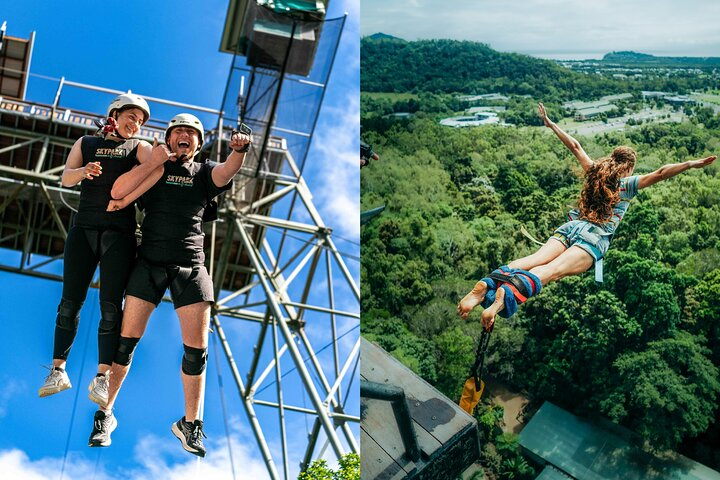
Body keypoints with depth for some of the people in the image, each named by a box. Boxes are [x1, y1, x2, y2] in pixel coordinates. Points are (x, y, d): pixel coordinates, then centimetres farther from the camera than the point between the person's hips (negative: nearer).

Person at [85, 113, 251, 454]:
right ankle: (105, 414, 14)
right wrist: (160, 159, -7)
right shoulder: (154, 167, 10)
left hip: (190, 265, 1)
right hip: (149, 262, -1)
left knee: (196, 348, 0)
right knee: (126, 339, -1)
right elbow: (118, 192, -8)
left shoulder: (204, 172, 12)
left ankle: (190, 425, 13)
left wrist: (239, 150, -33)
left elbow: (227, 172, -12)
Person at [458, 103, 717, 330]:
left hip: (570, 227, 5)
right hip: (595, 238, -5)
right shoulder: (627, 183, 12)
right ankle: (506, 293, -57)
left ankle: (487, 285, -47)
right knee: (551, 270, -29)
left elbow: (574, 146, 32)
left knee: (534, 259, -20)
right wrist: (692, 164, 3)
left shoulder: (595, 170, 25)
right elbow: (660, 174, 0)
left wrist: (550, 124, 43)